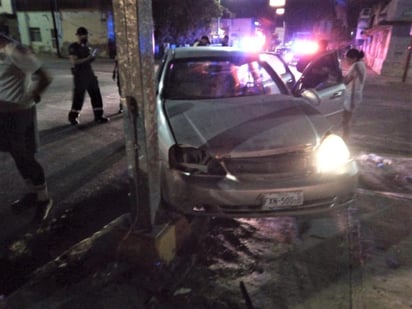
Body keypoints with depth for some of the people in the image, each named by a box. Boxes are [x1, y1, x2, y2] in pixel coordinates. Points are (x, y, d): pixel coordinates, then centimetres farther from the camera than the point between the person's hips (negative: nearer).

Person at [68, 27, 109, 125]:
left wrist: (92, 57, 2)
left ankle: (98, 116, 10)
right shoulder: (73, 47, -8)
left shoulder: (86, 46, 12)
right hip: (79, 76, -7)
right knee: (78, 97, 1)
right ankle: (73, 117, 18)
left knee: (96, 94, 3)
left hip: (90, 74, 7)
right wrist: (87, 58, -21)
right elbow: (74, 62, -18)